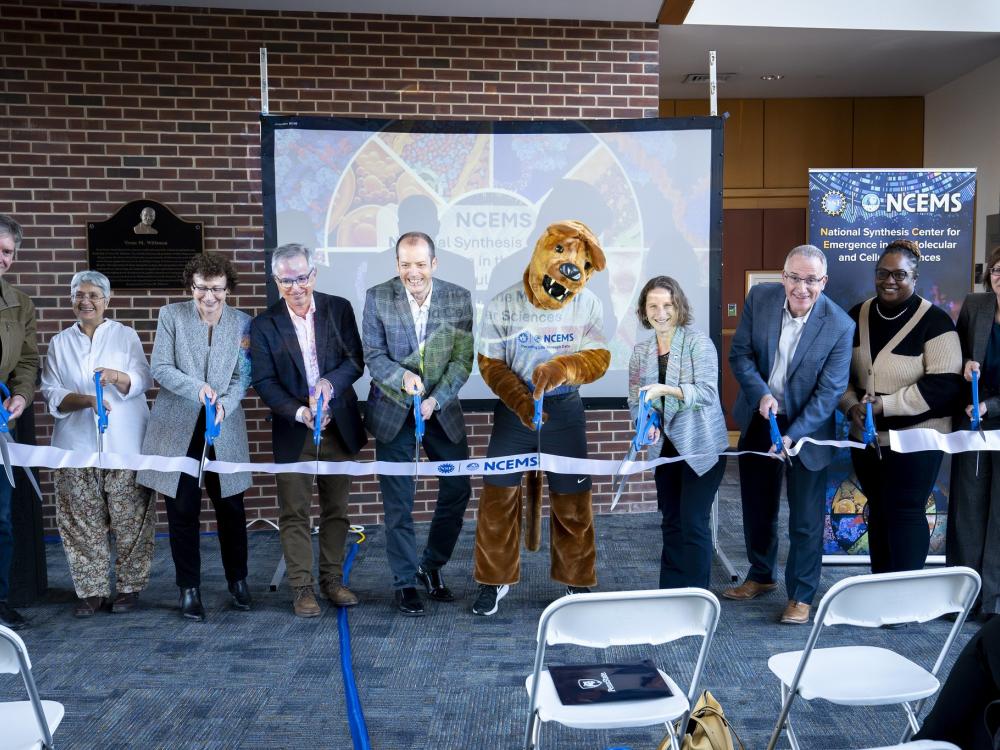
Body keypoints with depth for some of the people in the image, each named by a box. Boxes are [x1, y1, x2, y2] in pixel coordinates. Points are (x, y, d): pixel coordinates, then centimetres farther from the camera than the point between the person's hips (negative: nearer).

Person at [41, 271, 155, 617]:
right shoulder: (59, 343, 13)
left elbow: (143, 380, -2)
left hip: (125, 446, -2)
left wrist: (116, 376, -23)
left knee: (130, 520, -1)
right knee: (83, 523, 3)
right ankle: (92, 590, 14)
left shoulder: (126, 336, 8)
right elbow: (50, 393, 5)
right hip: (77, 447, 2)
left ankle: (129, 586, 11)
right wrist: (85, 399, -14)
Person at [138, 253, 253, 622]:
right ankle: (189, 588, 18)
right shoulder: (171, 315, 1)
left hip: (225, 428, 1)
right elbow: (160, 368, -4)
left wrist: (224, 404, -20)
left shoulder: (242, 323, 3)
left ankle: (237, 581, 25)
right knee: (182, 510, 4)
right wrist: (197, 388, -21)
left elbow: (242, 376, -1)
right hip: (178, 427, 0)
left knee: (231, 508, 6)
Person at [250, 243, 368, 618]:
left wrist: (330, 383, -22)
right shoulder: (264, 324, -3)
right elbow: (264, 381, -6)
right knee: (294, 513, 3)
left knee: (336, 509, 11)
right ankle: (301, 587, 14)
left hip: (339, 427, 2)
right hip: (292, 431, -1)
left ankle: (332, 579, 25)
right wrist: (299, 413, -21)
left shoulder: (339, 309, 0)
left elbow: (355, 360, -2)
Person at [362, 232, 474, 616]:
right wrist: (403, 376, -25)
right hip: (393, 411, -1)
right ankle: (405, 582, 19)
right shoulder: (377, 298, -6)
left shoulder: (459, 299, -4)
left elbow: (463, 358, -6)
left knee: (458, 488, 6)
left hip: (442, 409, 2)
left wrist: (436, 399, -17)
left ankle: (432, 566, 28)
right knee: (398, 502, 4)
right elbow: (373, 355, -6)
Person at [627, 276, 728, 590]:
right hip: (665, 447, 5)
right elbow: (635, 401, 7)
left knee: (694, 525, -3)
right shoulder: (640, 351, 5)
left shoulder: (698, 342, -10)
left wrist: (664, 389, -31)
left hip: (701, 446, -5)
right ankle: (670, 594, 25)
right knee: (671, 523, 14)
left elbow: (707, 391, -19)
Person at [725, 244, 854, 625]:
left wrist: (792, 436, -26)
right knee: (757, 507, 18)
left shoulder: (839, 326, -19)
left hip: (806, 427, -3)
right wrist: (760, 393, -22)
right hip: (759, 419, 4)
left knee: (806, 519, 5)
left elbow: (829, 391, -18)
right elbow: (740, 353, -5)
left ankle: (801, 595, 23)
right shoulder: (760, 297, -11)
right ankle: (761, 575, 39)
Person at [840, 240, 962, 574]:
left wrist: (886, 404, -20)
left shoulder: (934, 321, -11)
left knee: (905, 512, -2)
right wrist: (851, 406, -7)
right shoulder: (857, 316, 5)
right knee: (878, 510, 14)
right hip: (866, 436, 5)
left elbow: (945, 384, -17)